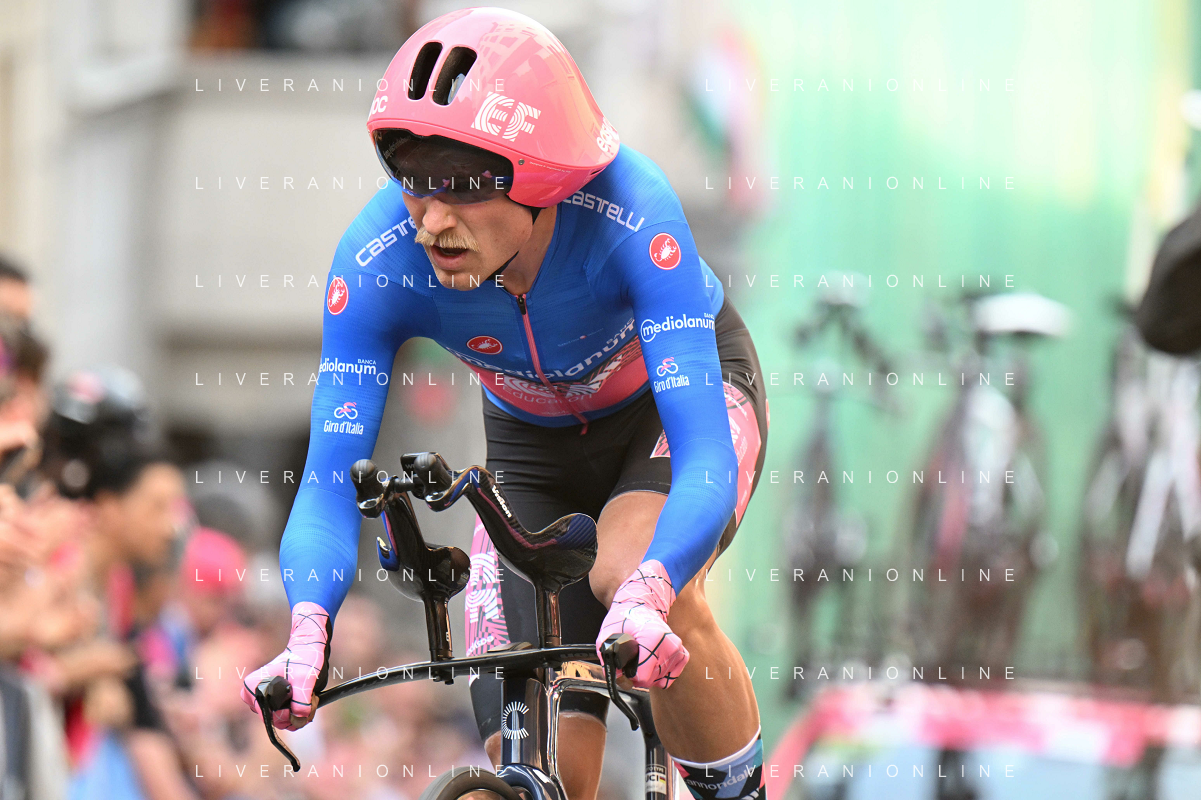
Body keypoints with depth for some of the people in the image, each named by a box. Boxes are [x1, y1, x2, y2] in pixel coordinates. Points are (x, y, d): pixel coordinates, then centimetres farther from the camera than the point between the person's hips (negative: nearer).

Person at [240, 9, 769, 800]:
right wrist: (307, 631, -51)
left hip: (674, 398, -3)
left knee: (633, 573, -35)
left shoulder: (627, 215, -39)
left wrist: (646, 597, -63)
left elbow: (705, 462, -44)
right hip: (535, 445, 3)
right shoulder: (378, 261, -32)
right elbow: (330, 481, -30)